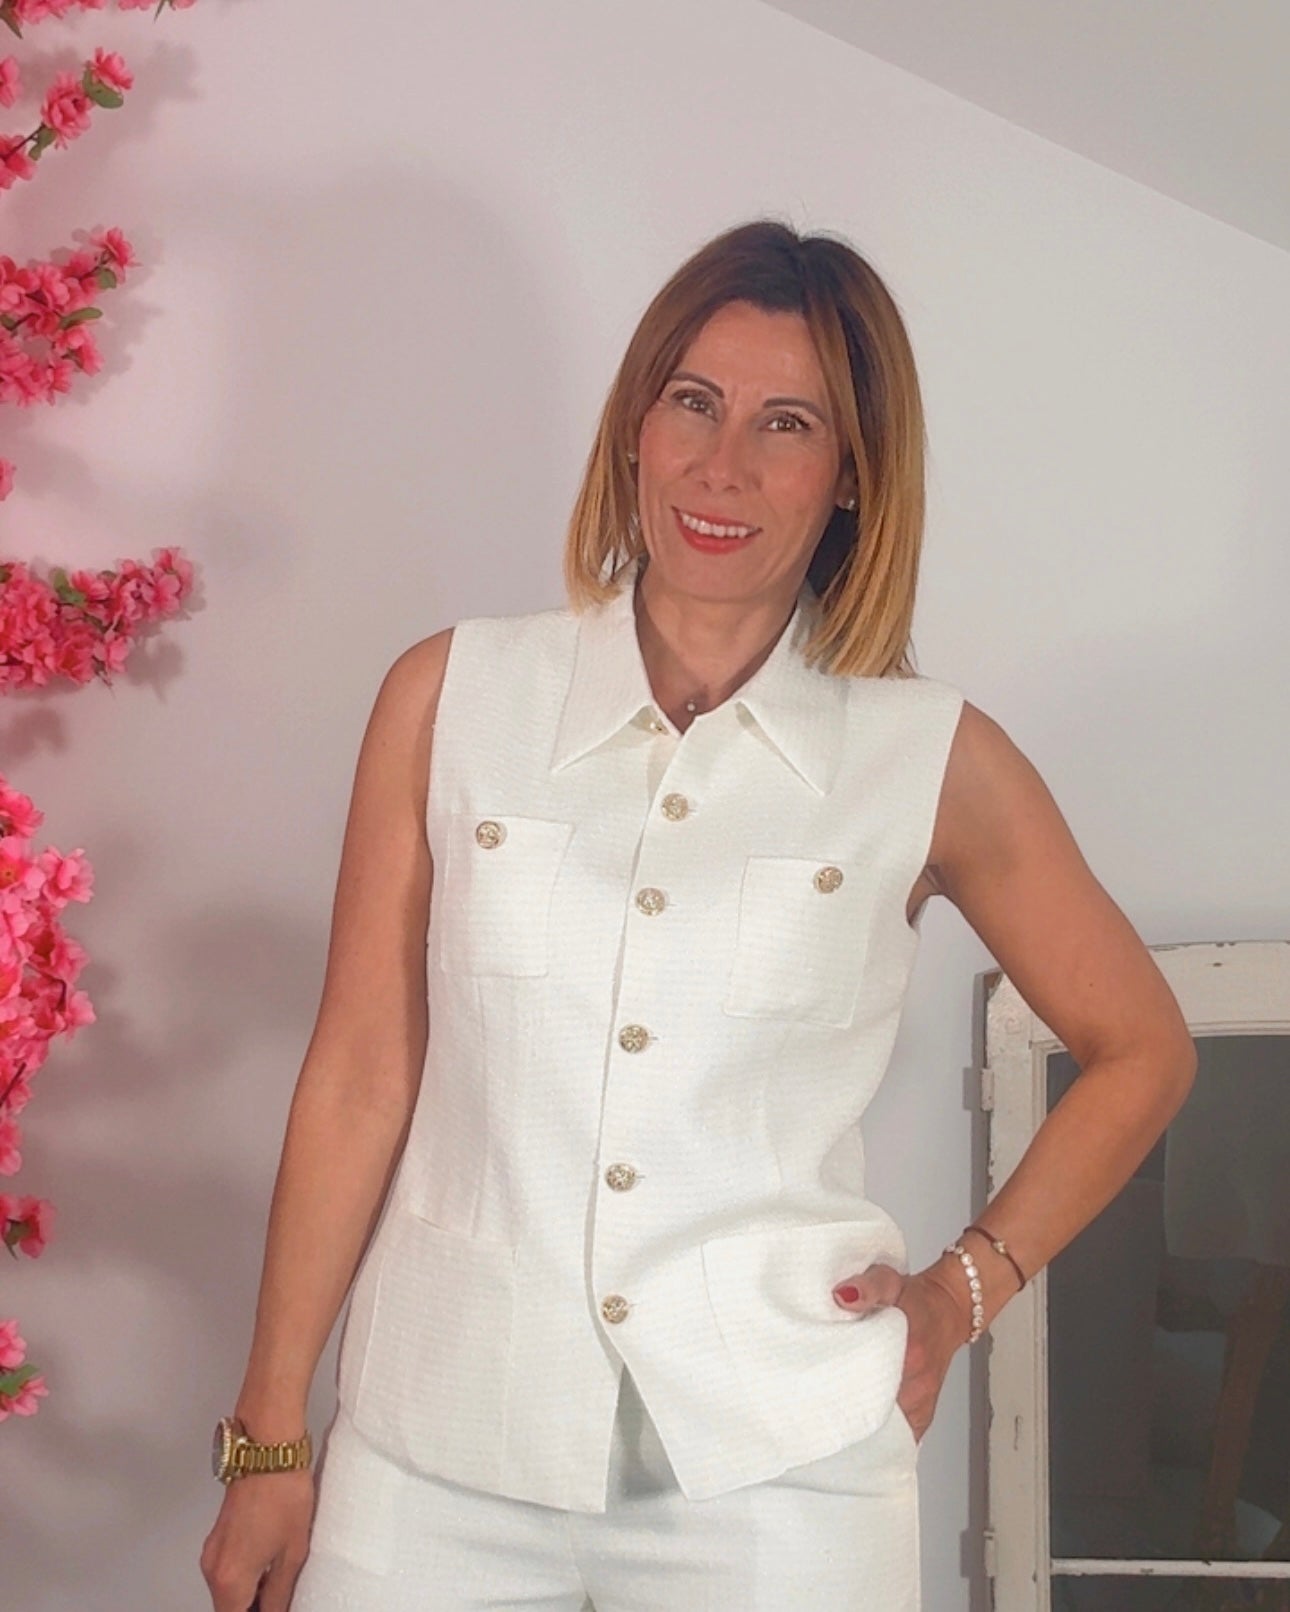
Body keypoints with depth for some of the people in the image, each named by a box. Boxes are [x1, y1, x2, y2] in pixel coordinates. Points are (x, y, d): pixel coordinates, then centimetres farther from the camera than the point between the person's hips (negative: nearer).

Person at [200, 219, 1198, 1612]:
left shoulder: (936, 764, -3)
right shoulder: (449, 697, -1)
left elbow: (1140, 1051, 10)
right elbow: (359, 1077, 0)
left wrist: (968, 1287, 1)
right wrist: (270, 1439, 1)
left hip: (773, 1465, 0)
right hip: (436, 1455, 1)